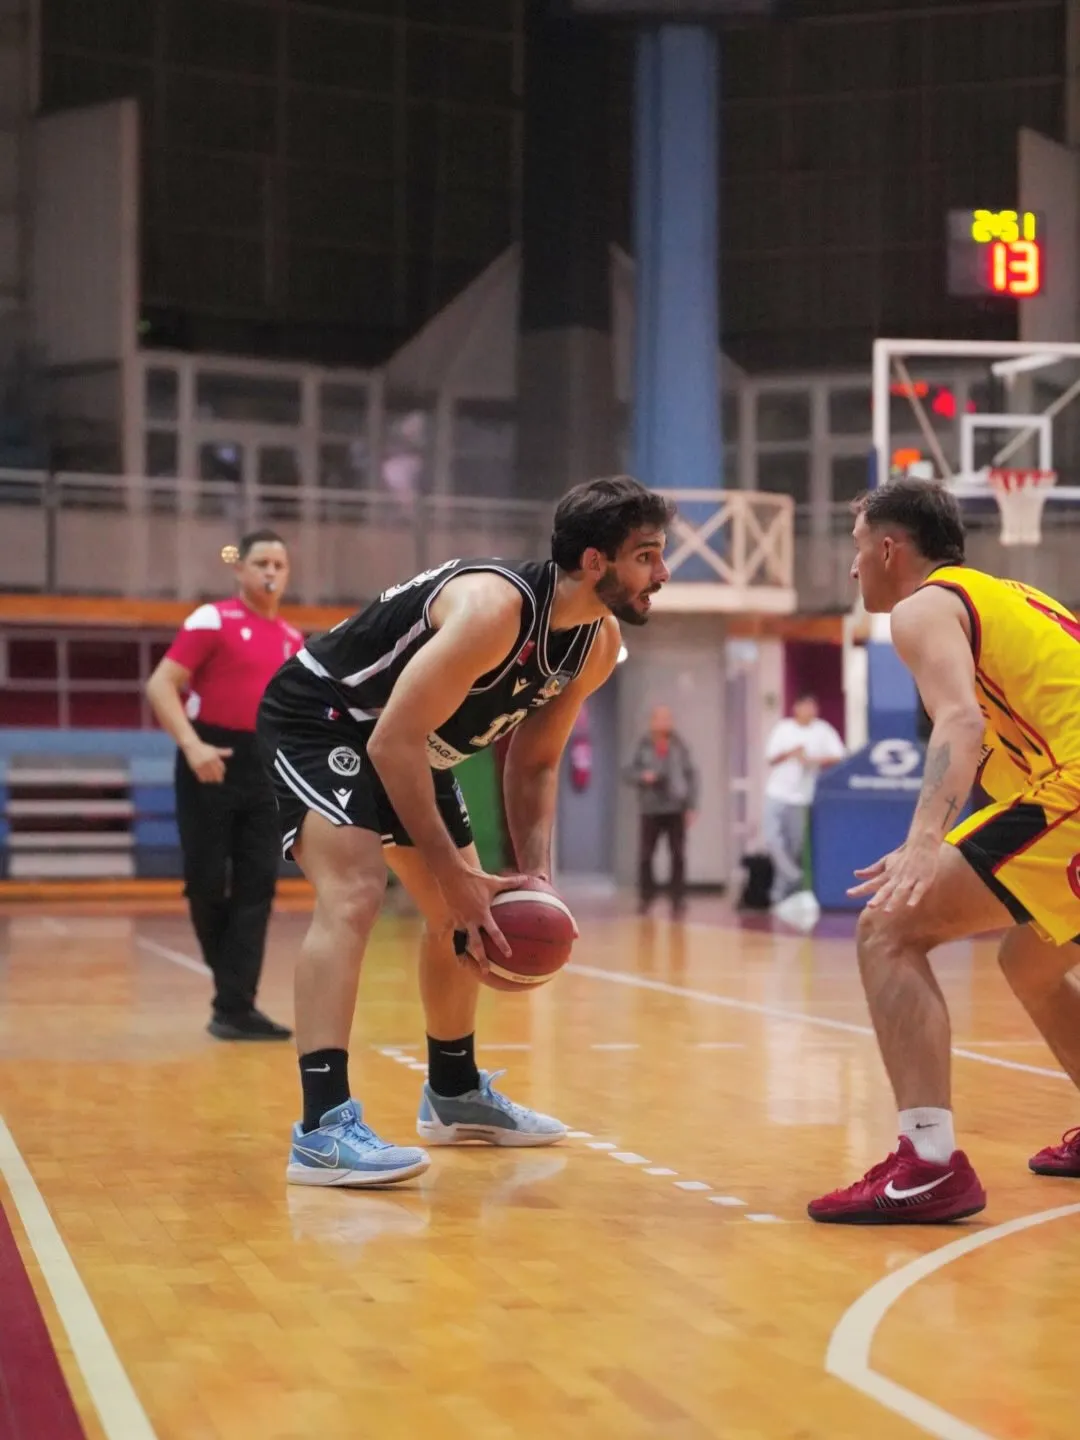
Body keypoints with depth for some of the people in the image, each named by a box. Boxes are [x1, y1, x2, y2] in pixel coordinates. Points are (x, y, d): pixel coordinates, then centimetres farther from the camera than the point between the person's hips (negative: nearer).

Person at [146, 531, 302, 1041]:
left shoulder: (292, 639, 13)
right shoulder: (212, 620, -5)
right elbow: (160, 685, -12)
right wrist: (192, 745, -24)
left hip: (264, 768, 5)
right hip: (212, 764, -5)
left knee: (256, 887, -2)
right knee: (207, 881, -3)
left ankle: (235, 1007, -2)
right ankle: (231, 979, 22)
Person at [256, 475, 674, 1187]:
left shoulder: (599, 644, -7)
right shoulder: (496, 607, -34)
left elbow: (534, 762, 5)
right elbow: (393, 740, -34)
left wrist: (537, 875, -9)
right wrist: (454, 875, -32)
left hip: (412, 745, 10)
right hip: (319, 718, -10)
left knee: (465, 916, 17)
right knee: (355, 893, -29)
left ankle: (455, 1095, 36)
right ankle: (324, 1128, -33)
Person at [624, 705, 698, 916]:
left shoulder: (679, 745, 1)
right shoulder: (643, 745, 1)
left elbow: (691, 774, 3)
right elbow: (629, 771, 4)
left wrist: (692, 805, -2)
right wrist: (642, 776, -18)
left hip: (676, 808, 0)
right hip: (651, 809, 0)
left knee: (678, 856, 0)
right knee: (645, 855, 0)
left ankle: (678, 899, 9)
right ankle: (646, 897, 15)